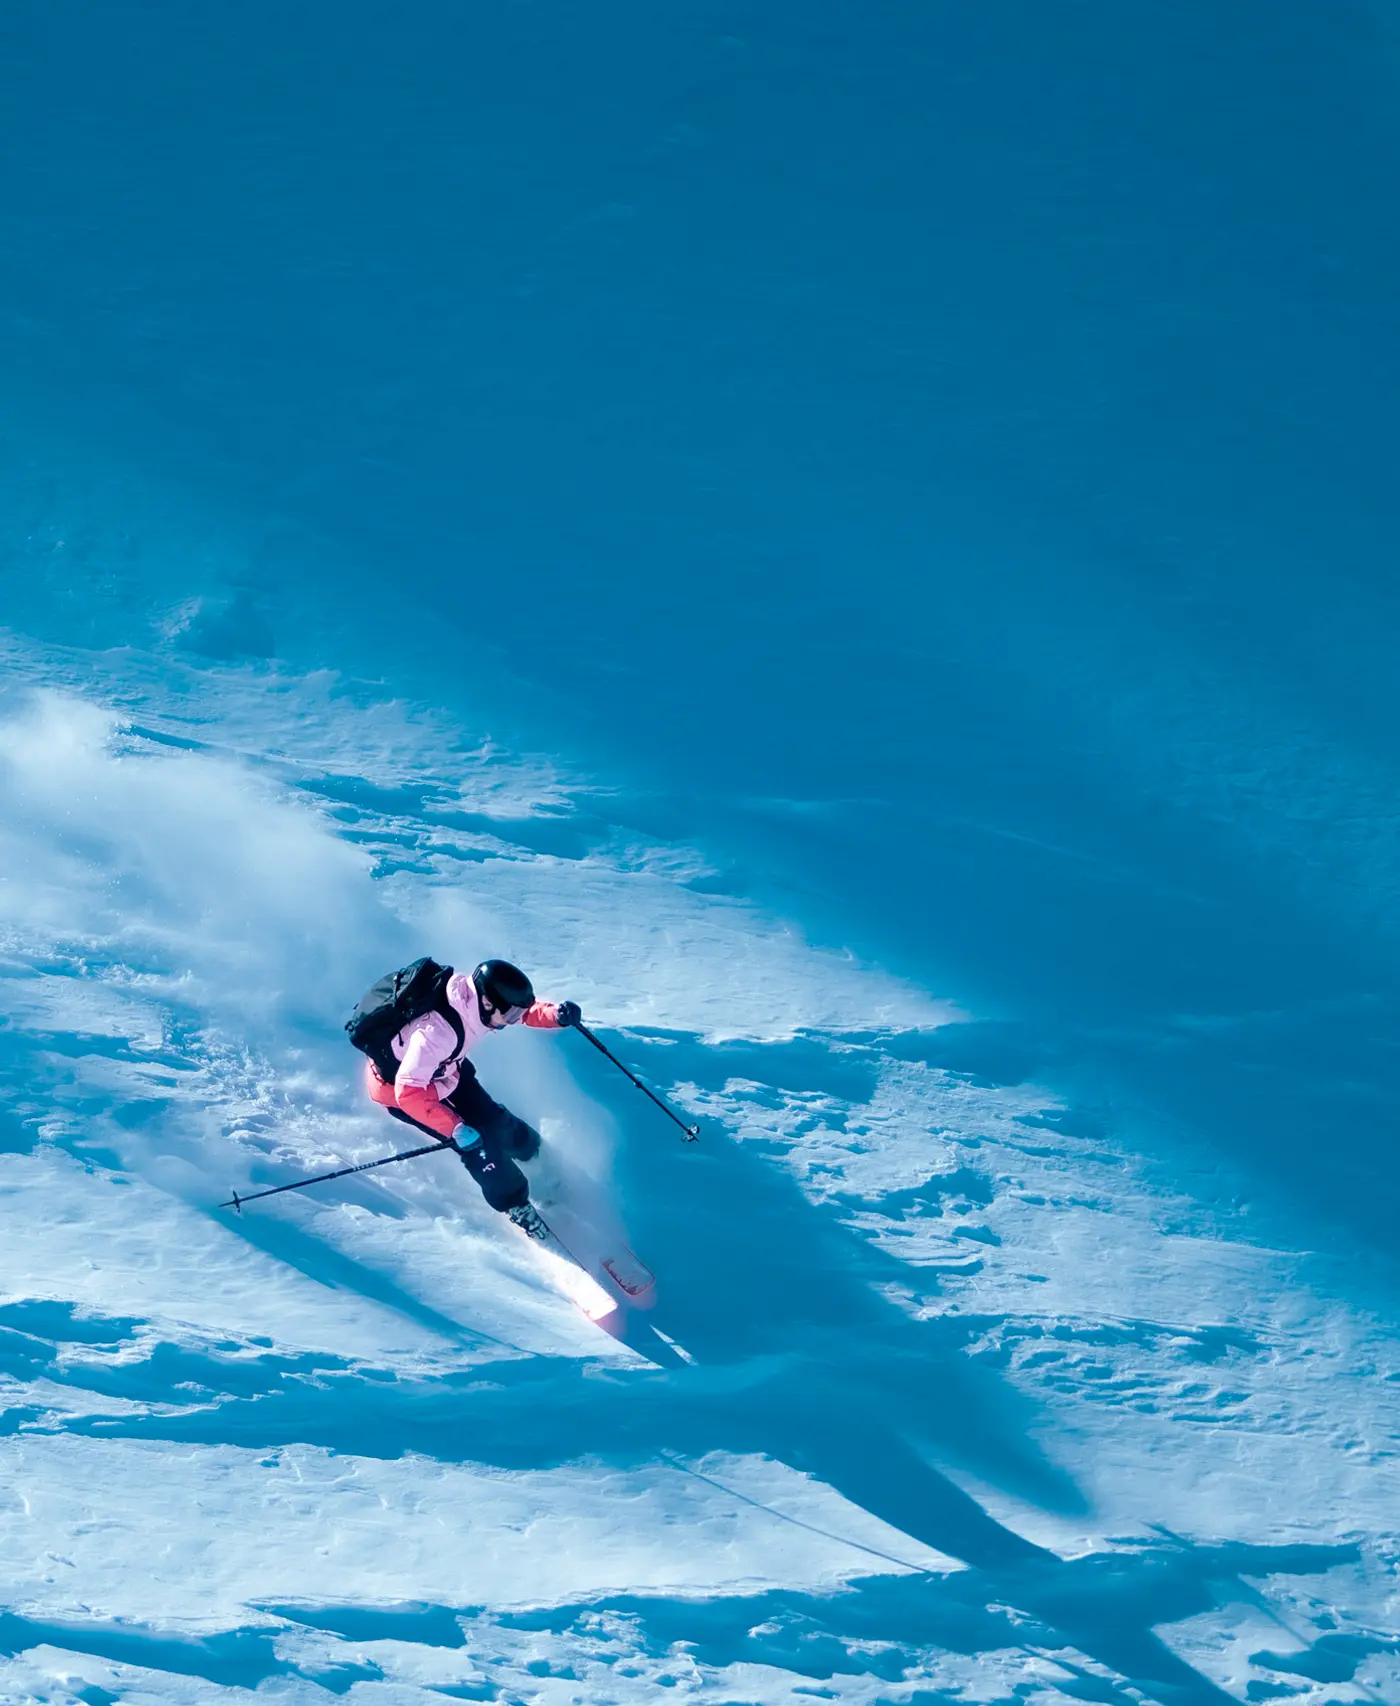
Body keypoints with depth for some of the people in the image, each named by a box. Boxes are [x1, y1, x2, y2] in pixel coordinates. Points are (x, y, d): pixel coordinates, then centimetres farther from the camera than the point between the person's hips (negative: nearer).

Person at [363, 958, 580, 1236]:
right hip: (396, 1085, -6)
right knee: (478, 1141, -9)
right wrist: (456, 1129, -41)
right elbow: (408, 1091, -42)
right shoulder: (437, 1031, -43)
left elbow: (525, 1010, -5)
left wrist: (557, 1015, -26)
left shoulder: (476, 994, -22)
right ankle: (514, 1202, 15)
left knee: (492, 1119, 9)